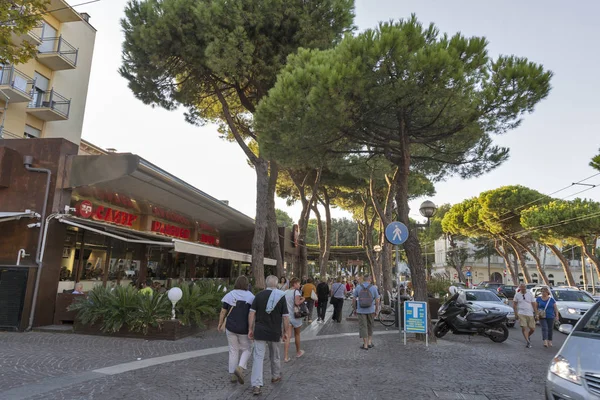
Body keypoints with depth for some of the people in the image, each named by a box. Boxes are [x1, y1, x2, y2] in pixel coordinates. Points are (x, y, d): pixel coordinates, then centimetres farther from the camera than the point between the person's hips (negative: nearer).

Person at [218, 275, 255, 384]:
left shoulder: (229, 295, -1)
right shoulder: (251, 297, -5)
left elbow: (223, 312, 1)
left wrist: (220, 324, 14)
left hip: (230, 327, 2)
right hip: (244, 329, -2)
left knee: (233, 350, 15)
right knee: (246, 350, 14)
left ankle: (232, 374, 17)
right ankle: (240, 368, -8)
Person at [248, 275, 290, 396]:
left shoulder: (259, 295, -3)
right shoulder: (281, 296, -6)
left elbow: (252, 313, -5)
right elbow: (285, 317, -6)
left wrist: (250, 329, 2)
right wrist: (285, 332, 4)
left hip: (260, 331, 0)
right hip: (275, 332, 0)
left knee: (258, 357, 0)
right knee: (275, 356, 20)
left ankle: (256, 385, -8)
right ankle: (275, 376, 39)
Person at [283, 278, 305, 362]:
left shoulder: (285, 292, 6)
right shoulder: (296, 292, -13)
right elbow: (297, 303, -25)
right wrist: (303, 299, -8)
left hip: (287, 316, 4)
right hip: (295, 316, -4)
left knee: (287, 337, 1)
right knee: (297, 335, 16)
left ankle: (286, 357, -6)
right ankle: (298, 352, 33)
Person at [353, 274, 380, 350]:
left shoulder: (358, 287, -2)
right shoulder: (374, 287, -4)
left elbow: (354, 299, 0)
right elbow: (377, 300, -4)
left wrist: (354, 308, 12)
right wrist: (377, 310, 7)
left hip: (361, 310, -1)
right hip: (371, 310, 1)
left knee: (363, 327, 5)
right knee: (370, 326, 19)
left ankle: (365, 345, 6)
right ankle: (369, 342, 20)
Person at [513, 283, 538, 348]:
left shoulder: (530, 294, 4)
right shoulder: (517, 295, 4)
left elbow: (534, 304, 4)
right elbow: (514, 304, 9)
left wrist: (536, 314, -3)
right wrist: (516, 313, 2)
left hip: (530, 314, 1)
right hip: (521, 314, -1)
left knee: (532, 329, 3)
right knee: (524, 328, -11)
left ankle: (528, 336, 32)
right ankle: (527, 341, -4)